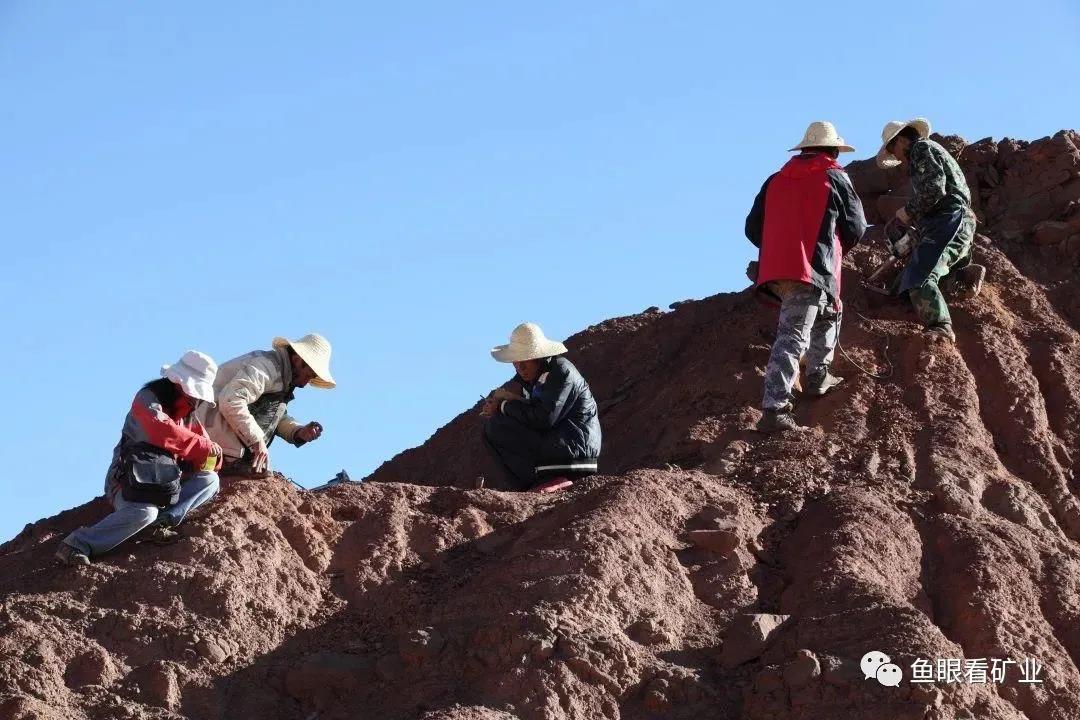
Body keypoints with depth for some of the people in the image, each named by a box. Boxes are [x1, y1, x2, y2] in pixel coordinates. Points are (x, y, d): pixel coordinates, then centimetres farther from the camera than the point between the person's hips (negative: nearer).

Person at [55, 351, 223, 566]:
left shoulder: (188, 416, 12)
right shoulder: (148, 399, -11)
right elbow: (164, 433, -32)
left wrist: (212, 456, -19)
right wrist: (206, 448, -28)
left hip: (163, 487, 7)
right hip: (129, 483, -7)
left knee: (210, 480, -9)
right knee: (144, 512, -38)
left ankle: (164, 520, -23)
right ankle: (76, 546, -33)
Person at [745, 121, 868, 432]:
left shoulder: (776, 180, 17)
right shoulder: (834, 178, 5)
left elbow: (753, 228, 17)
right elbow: (856, 228, 8)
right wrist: (838, 249, 29)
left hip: (775, 269, 6)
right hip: (814, 270, -6)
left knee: (827, 313, 29)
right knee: (793, 336, -11)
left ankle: (817, 377, 31)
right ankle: (774, 408, -17)